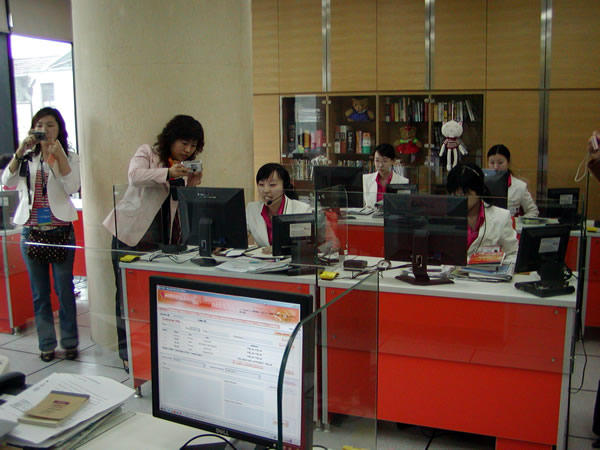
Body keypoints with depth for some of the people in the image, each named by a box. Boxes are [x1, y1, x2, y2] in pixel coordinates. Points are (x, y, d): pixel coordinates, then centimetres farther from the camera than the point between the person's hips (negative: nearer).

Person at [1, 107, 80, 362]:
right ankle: (46, 344, 19)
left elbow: (73, 187, -13)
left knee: (65, 291, 2)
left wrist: (59, 154, -20)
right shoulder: (27, 158, 8)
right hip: (31, 232, 2)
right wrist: (21, 151, -18)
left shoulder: (69, 157, 4)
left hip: (61, 231, -2)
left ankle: (70, 342, 14)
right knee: (39, 293, 9)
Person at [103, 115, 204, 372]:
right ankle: (127, 352, 11)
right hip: (131, 234, -4)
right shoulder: (147, 154, -2)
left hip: (164, 239, 4)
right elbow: (135, 175, -22)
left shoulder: (186, 168, 13)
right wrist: (168, 173, -38)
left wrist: (192, 186, -12)